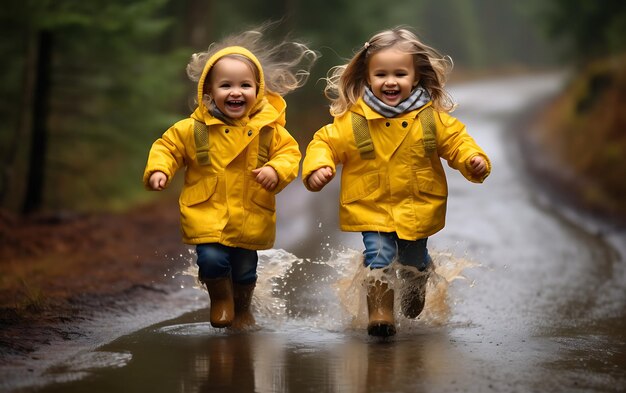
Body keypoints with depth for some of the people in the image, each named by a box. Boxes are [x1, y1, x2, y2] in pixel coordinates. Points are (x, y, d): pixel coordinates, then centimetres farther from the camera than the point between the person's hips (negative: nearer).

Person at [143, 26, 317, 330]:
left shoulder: (268, 128, -7)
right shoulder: (193, 129, -8)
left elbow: (289, 152, -1)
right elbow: (167, 147, 2)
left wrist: (276, 170, -20)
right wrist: (158, 170, -15)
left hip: (250, 217, 1)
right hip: (207, 214, -1)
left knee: (245, 270, 13)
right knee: (212, 260, -16)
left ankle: (242, 308, 44)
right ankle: (220, 299, 17)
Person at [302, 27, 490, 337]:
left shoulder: (433, 117, -8)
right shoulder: (352, 120, -12)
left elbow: (456, 141, -1)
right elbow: (325, 143, -5)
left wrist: (474, 160, -19)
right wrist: (318, 166, -24)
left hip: (418, 207, 2)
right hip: (371, 207, -2)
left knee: (414, 261, 18)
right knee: (379, 256, -14)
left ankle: (415, 287, 53)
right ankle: (380, 313, 2)